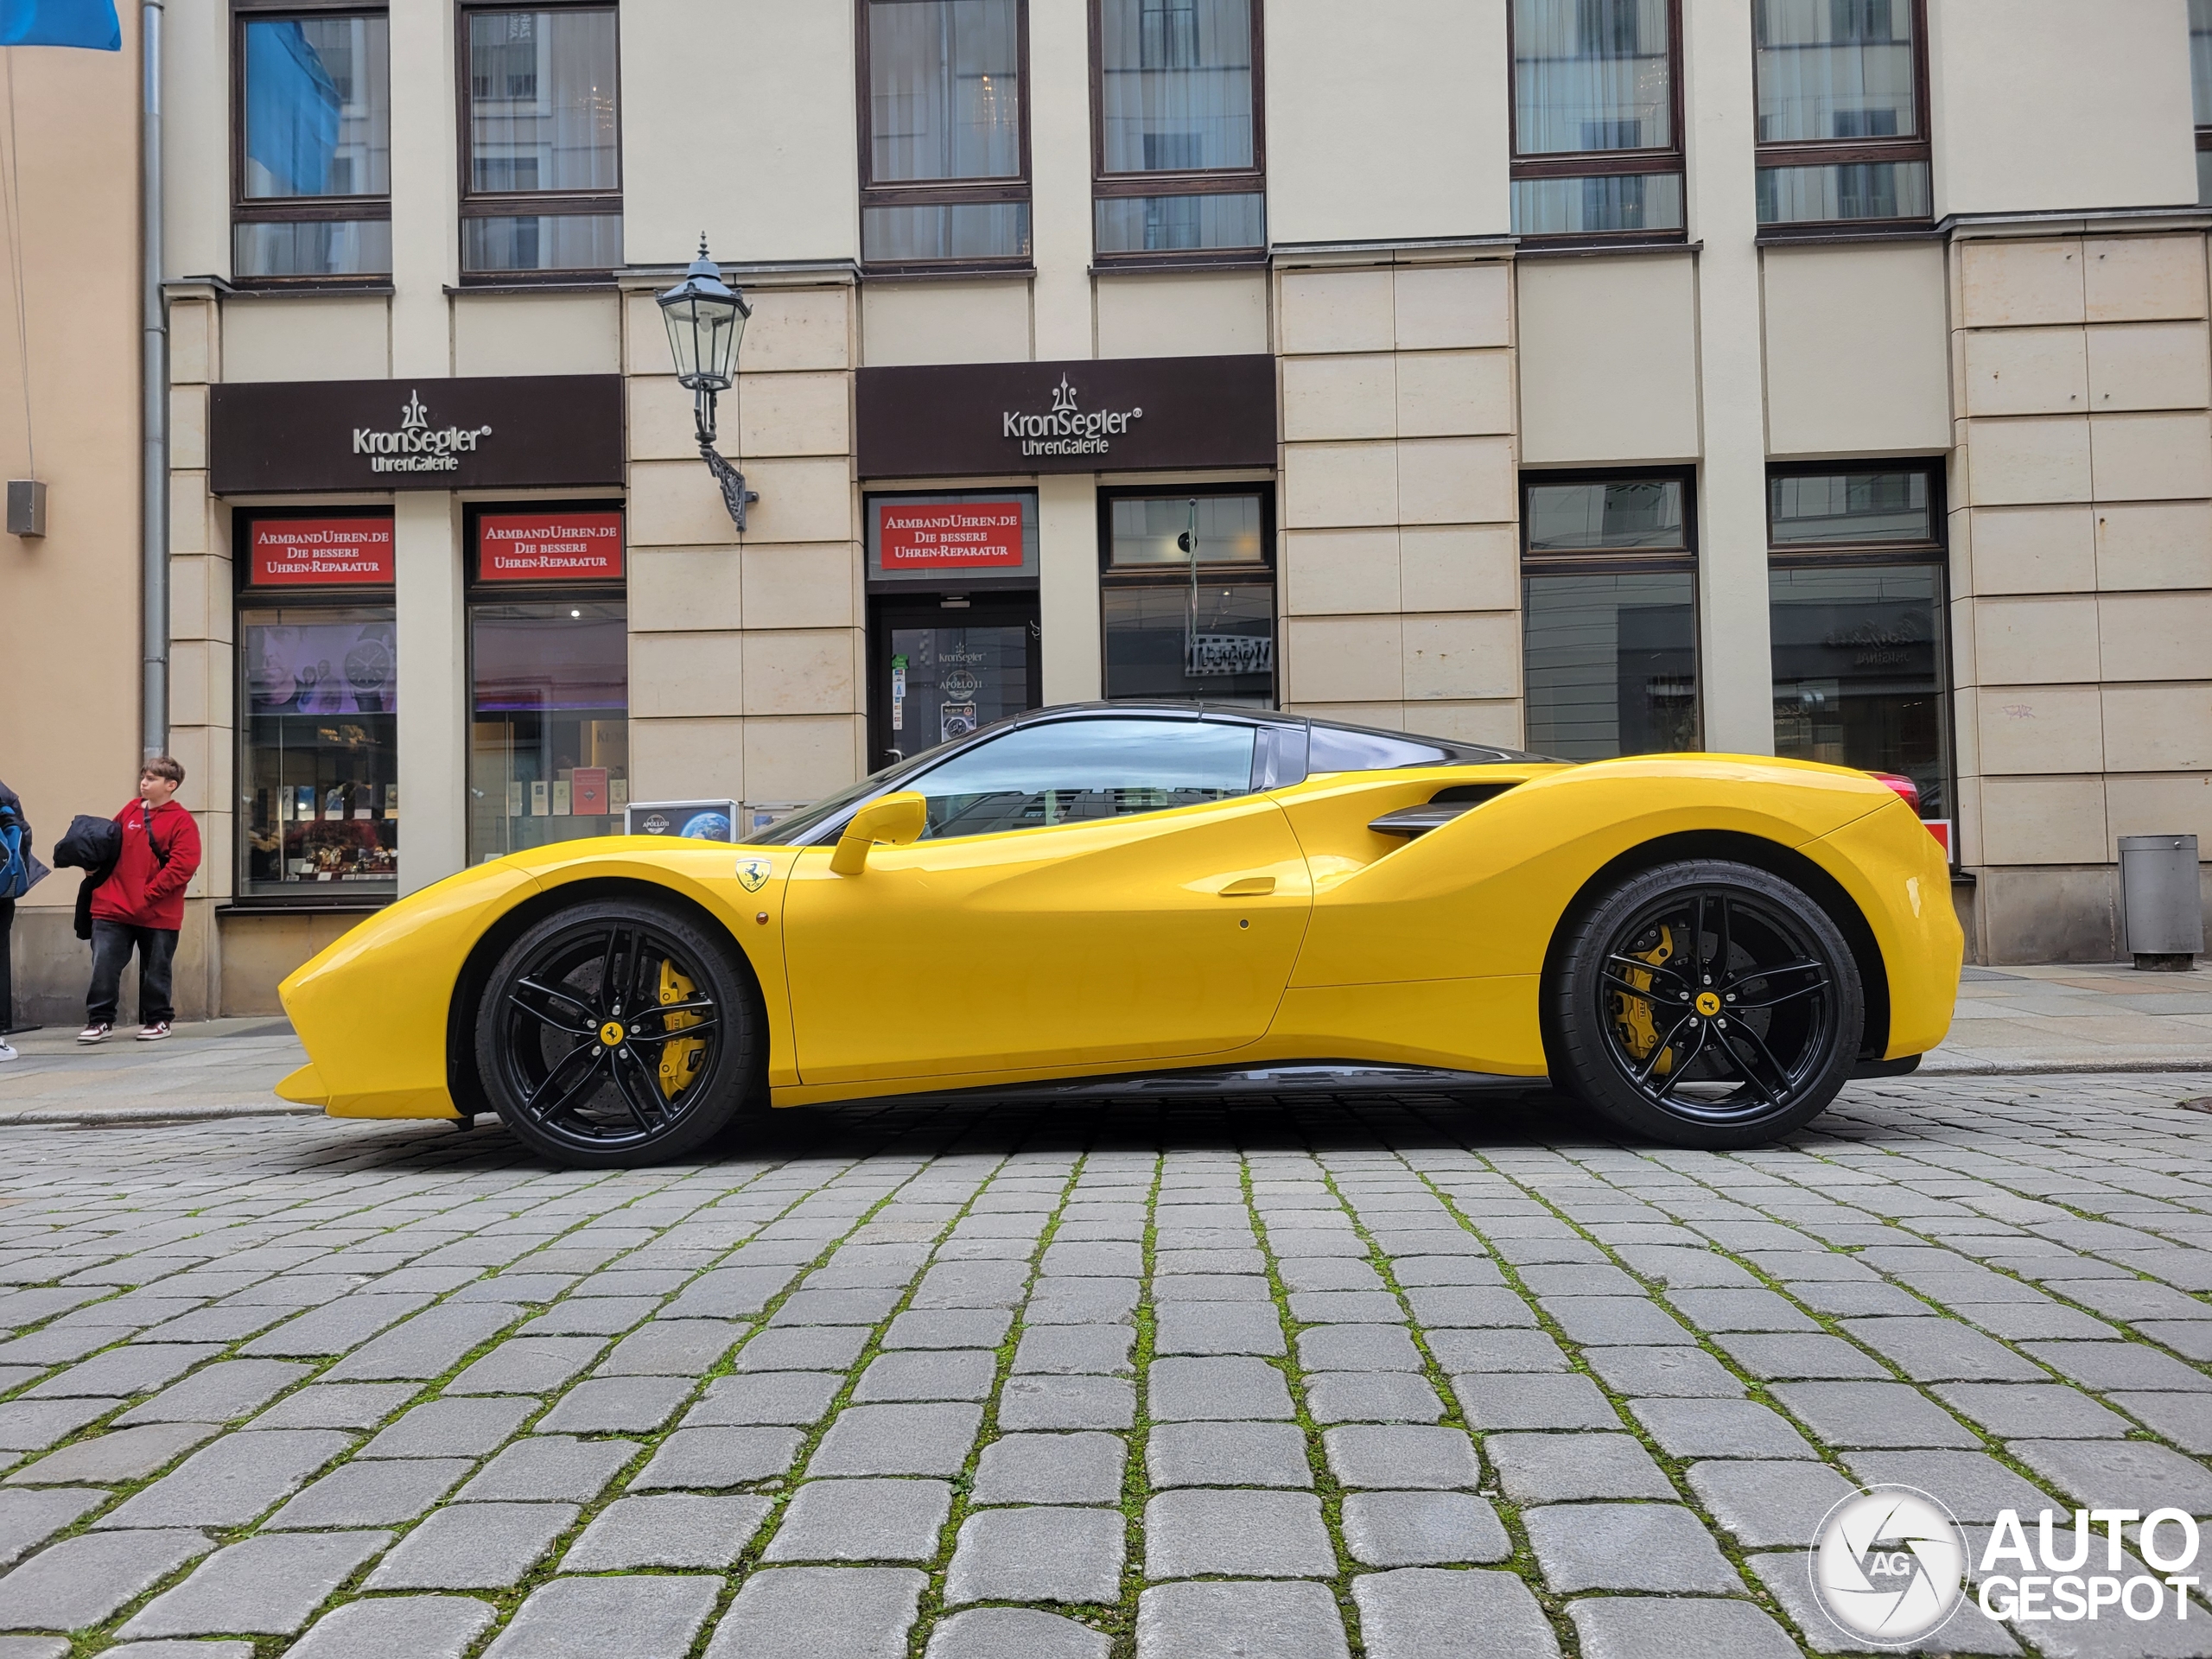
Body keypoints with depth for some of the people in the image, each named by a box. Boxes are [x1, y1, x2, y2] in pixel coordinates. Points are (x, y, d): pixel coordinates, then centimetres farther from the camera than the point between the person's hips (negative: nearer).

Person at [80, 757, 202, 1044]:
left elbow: (183, 865, -14)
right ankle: (99, 1020, 9)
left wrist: (147, 895, -16)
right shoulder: (129, 812, 9)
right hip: (115, 908, 4)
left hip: (159, 913, -4)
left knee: (155, 970, 8)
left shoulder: (182, 821, -7)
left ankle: (158, 1020, 21)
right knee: (103, 965, -1)